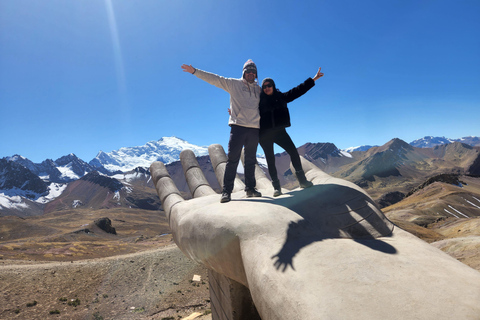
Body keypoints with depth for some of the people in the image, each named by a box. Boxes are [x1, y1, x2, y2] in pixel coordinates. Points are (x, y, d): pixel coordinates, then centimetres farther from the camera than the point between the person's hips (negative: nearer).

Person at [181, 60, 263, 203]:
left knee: (250, 160, 8)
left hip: (254, 128, 4)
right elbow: (214, 79, 5)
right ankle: (226, 191, -3)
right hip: (238, 126, -4)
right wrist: (195, 71, 0)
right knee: (232, 159, -7)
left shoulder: (259, 89, 19)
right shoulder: (233, 84, 9)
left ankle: (250, 188, 17)